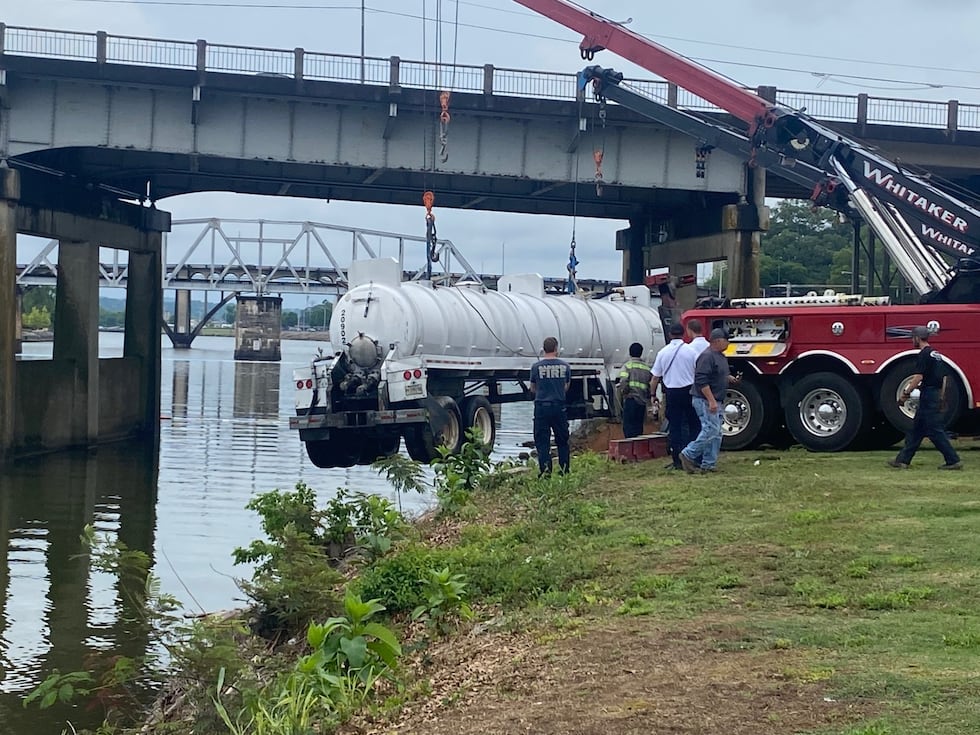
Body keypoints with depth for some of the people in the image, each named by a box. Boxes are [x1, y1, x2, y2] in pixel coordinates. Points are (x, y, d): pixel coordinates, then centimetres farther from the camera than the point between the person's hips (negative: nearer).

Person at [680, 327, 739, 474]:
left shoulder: (720, 356, 16)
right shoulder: (707, 356, -17)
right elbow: (701, 381, -24)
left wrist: (729, 377, 15)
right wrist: (711, 401, -26)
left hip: (715, 401, 11)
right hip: (705, 400, -11)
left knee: (716, 434, 8)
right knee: (711, 430, -15)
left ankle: (708, 465, 11)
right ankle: (688, 455, -7)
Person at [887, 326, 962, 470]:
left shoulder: (924, 355, -14)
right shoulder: (936, 354, 15)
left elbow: (918, 378, -19)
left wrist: (905, 394, -14)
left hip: (928, 396, -10)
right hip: (935, 395, 10)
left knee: (935, 431, -7)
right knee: (916, 429, 12)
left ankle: (953, 460, -7)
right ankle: (903, 460, 15)